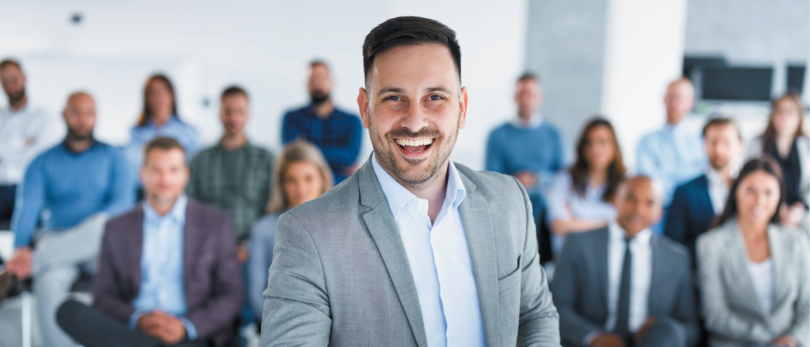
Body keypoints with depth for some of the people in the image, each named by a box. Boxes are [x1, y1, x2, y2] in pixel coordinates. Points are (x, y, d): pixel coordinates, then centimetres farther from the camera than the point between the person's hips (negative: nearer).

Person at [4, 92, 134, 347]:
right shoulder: (43, 163, 12)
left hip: (102, 247, 0)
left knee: (102, 224, -37)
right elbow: (27, 208, -1)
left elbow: (124, 202, -3)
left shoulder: (113, 157, 11)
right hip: (56, 244, 1)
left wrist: (91, 230, -23)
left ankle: (22, 270, -23)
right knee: (49, 283, -34)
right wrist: (21, 248, -22)